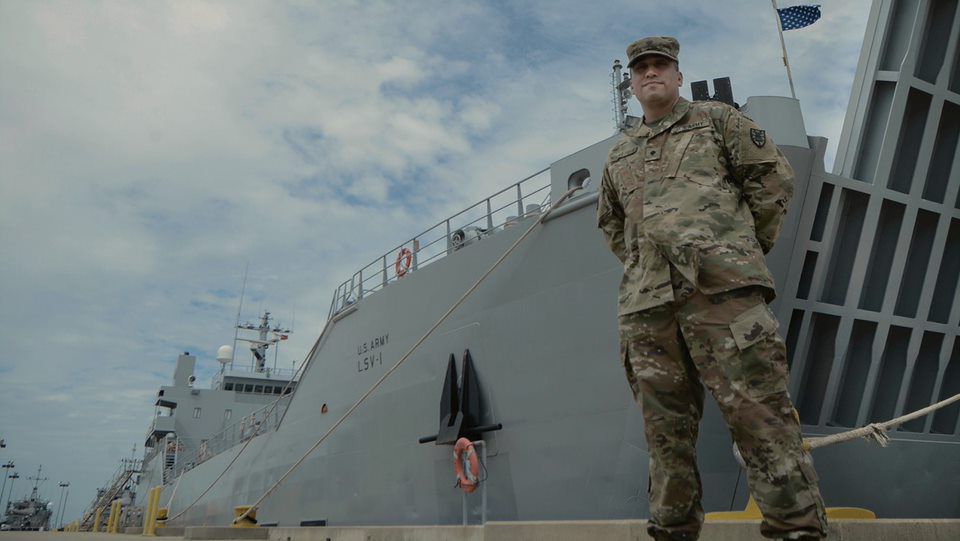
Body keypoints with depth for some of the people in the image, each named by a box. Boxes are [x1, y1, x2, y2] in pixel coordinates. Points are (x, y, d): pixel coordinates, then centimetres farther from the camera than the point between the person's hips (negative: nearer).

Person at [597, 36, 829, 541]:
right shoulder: (619, 153, 26)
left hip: (721, 287, -4)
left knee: (759, 413, -10)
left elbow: (774, 176, 10)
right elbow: (609, 221, 36)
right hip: (645, 304, 4)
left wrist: (745, 248, 8)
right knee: (666, 427, 5)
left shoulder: (717, 119, 16)